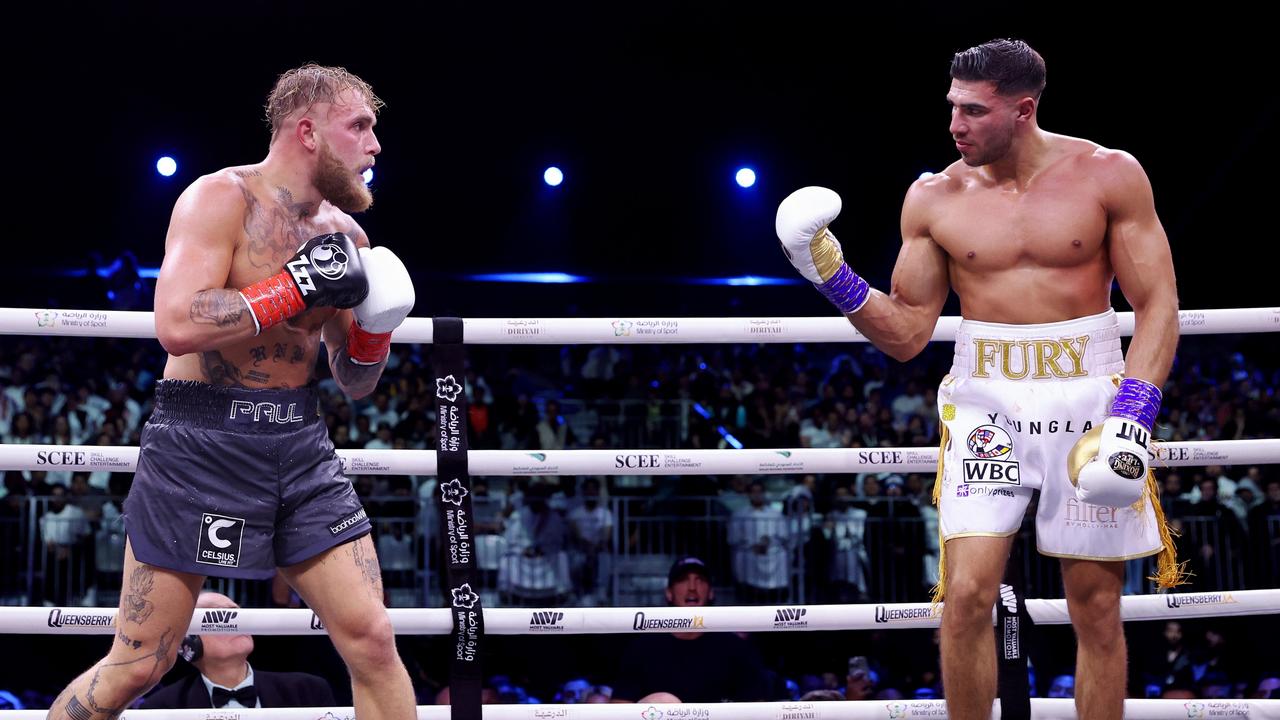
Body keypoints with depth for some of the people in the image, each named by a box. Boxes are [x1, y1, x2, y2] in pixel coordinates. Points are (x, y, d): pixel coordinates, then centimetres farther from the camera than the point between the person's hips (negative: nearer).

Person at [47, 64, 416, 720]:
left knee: (372, 642, -1)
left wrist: (374, 327, -5)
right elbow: (177, 324, -24)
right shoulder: (222, 199, -8)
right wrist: (301, 285, -19)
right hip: (203, 441, -6)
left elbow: (355, 384, 16)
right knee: (137, 666, -1)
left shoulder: (343, 233, 10)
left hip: (301, 443, 6)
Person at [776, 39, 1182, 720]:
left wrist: (1131, 418, -14)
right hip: (986, 402, 1)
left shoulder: (1108, 176, -3)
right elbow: (907, 333, 7)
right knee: (966, 595, -11)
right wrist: (831, 276, -7)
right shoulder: (934, 199, 2)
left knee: (1096, 608, 4)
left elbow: (1156, 306, -2)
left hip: (1090, 396, -1)